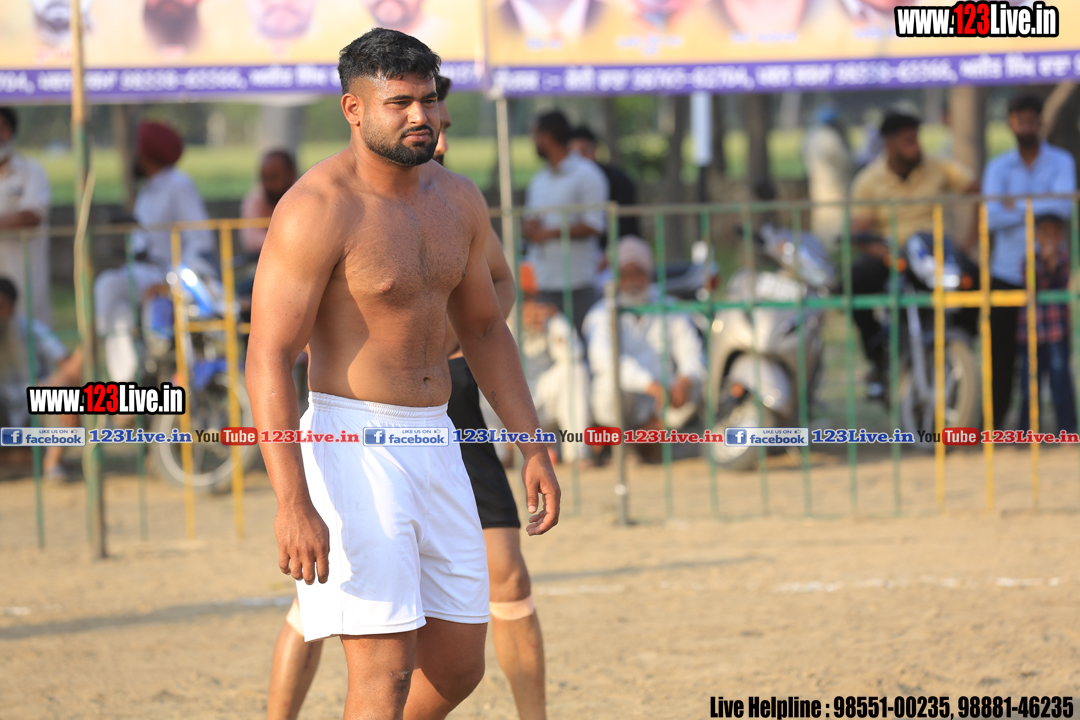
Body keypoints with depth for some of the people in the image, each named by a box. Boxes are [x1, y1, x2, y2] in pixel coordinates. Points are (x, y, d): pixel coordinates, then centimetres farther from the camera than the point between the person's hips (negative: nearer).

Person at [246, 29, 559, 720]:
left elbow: (484, 328, 21)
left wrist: (535, 448, 14)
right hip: (351, 445, -8)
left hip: (431, 444, 8)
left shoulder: (458, 201, 8)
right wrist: (293, 503, -27)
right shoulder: (317, 210, -16)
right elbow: (268, 360, -19)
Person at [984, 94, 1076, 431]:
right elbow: (991, 217, -10)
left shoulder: (1061, 162, 2)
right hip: (1006, 273, 1)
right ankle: (993, 422, 7)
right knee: (1001, 354, 0)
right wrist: (1039, 207, -14)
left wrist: (1018, 204, -13)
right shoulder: (998, 167, 6)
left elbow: (1064, 205, -16)